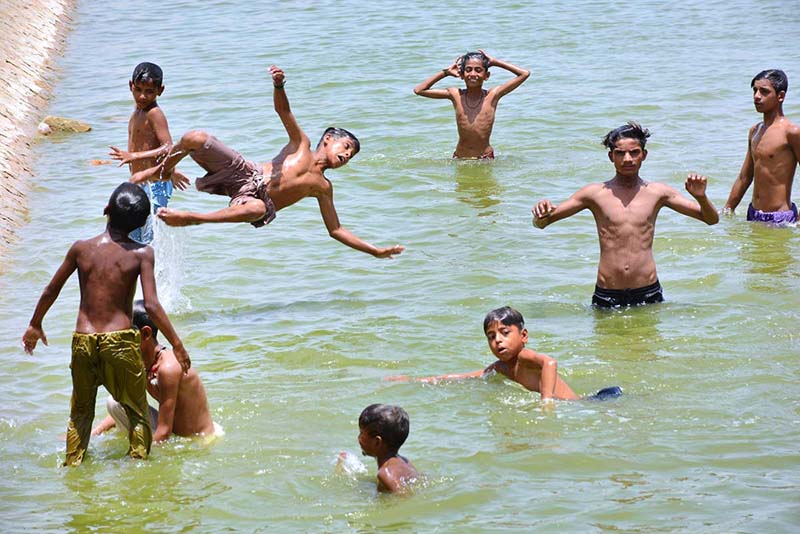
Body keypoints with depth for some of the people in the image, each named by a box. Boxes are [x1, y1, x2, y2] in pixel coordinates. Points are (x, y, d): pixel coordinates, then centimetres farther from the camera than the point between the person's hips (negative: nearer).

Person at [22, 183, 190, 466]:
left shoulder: (81, 249, 2)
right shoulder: (141, 254, -5)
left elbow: (51, 291, 11)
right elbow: (152, 306, -12)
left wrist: (34, 326, 27)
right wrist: (177, 344, -3)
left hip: (82, 341, 3)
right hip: (120, 340, -3)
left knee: (81, 411, 21)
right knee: (137, 410, 15)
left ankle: (72, 467, 23)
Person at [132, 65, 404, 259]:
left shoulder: (322, 188, 21)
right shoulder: (302, 144, 15)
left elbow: (336, 230, 23)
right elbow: (283, 110, 1)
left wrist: (376, 251, 18)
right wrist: (279, 86, -23)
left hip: (257, 200, 0)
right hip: (245, 173, 0)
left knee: (257, 209, -44)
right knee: (195, 138, -23)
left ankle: (189, 218, -33)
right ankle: (162, 169, 5)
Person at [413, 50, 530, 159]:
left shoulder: (492, 95, -2)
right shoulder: (456, 95, 2)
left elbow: (525, 74, -2)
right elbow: (419, 90, 5)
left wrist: (494, 62, 2)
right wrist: (446, 72, 4)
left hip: (486, 158, -2)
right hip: (460, 158, 2)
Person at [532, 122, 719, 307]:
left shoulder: (657, 193, 7)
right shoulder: (595, 194, 5)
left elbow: (711, 219, 11)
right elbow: (541, 223, 9)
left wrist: (701, 197, -10)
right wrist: (541, 213, -15)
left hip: (648, 293, 0)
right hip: (606, 297, 0)